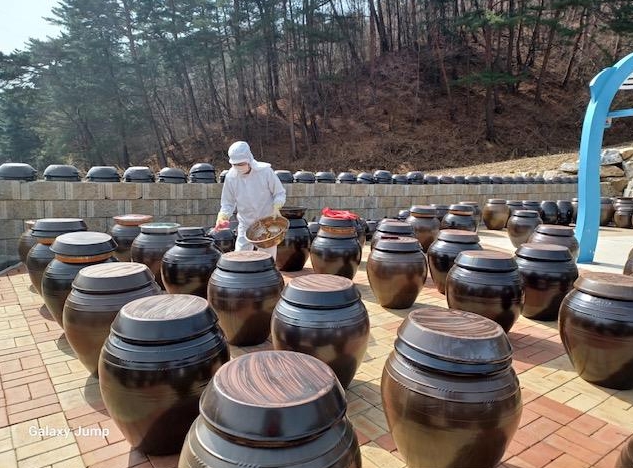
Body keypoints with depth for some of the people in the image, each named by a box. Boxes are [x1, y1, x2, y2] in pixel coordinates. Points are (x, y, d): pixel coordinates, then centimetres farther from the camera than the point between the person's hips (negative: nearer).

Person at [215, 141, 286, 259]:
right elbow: (228, 203, 2)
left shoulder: (265, 171, -15)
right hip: (246, 225, 2)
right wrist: (223, 216, -16)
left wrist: (276, 207, -22)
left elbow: (280, 193, -4)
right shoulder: (231, 177, -8)